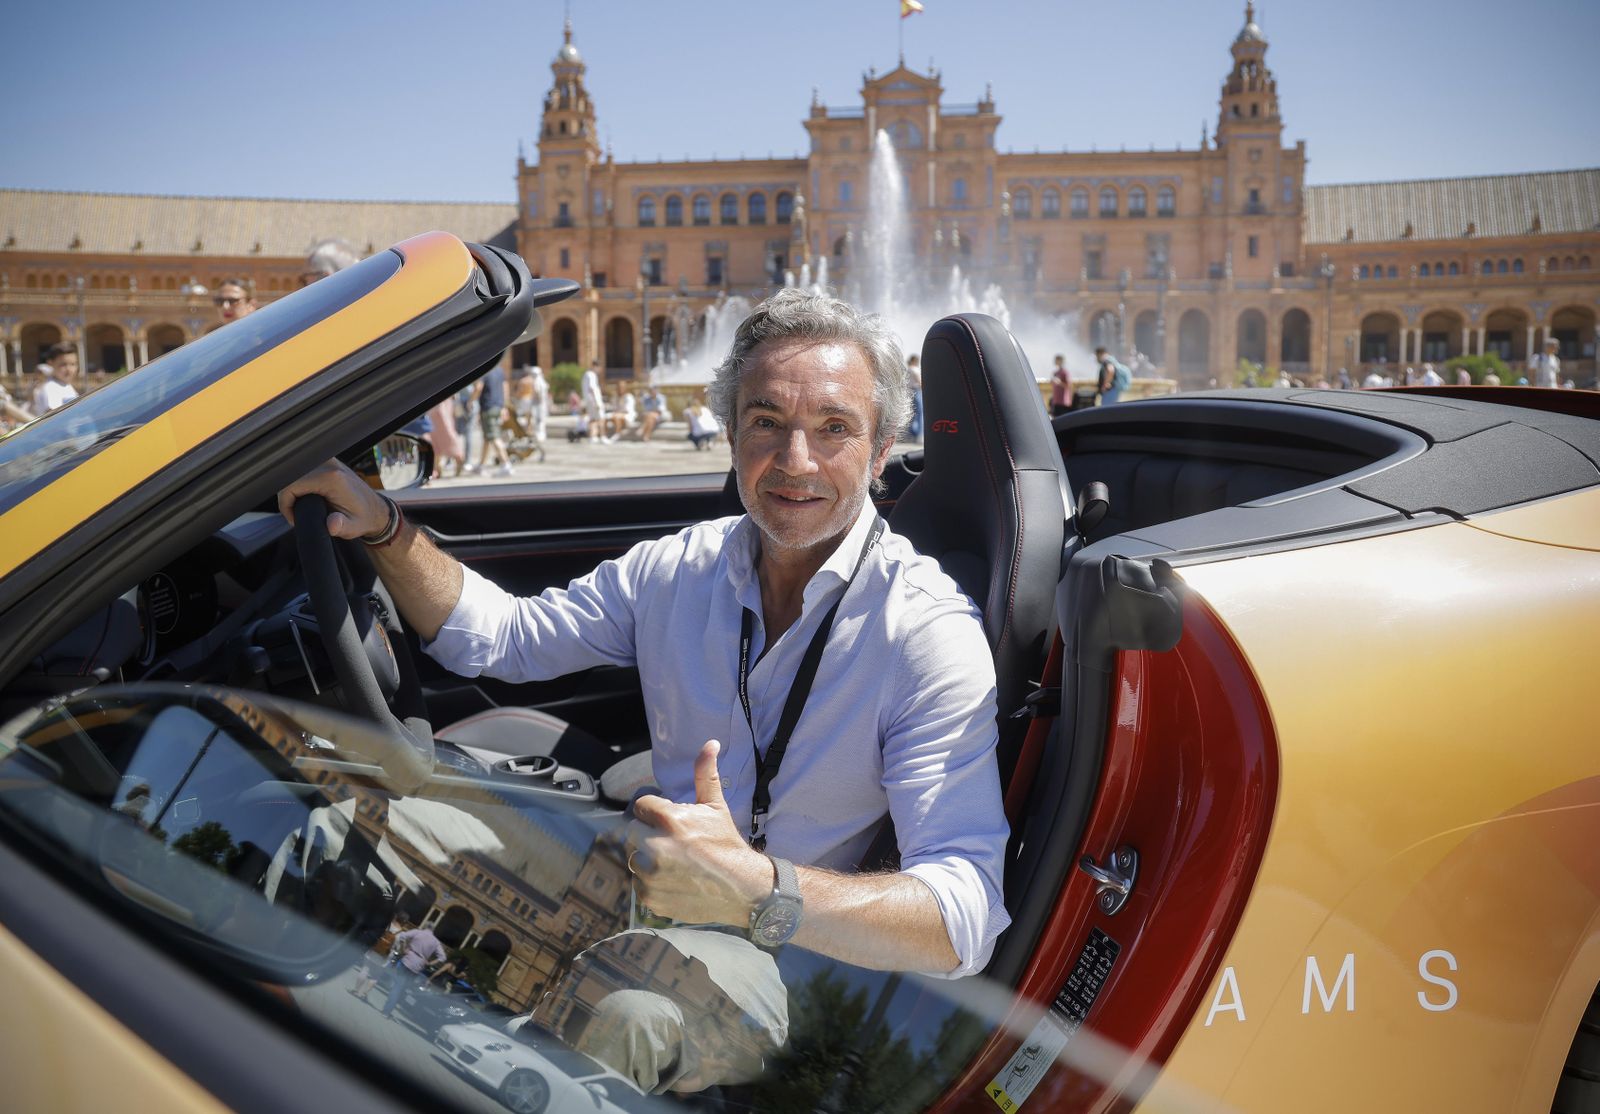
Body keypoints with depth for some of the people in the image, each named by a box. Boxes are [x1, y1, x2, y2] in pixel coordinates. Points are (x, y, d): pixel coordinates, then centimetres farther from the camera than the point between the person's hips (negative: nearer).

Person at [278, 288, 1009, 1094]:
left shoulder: (928, 631, -19)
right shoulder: (680, 568, 0)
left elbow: (967, 920, -27)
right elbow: (495, 636, 9)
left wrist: (758, 892, -42)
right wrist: (383, 527, -7)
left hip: (796, 956, -5)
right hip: (648, 902, 6)